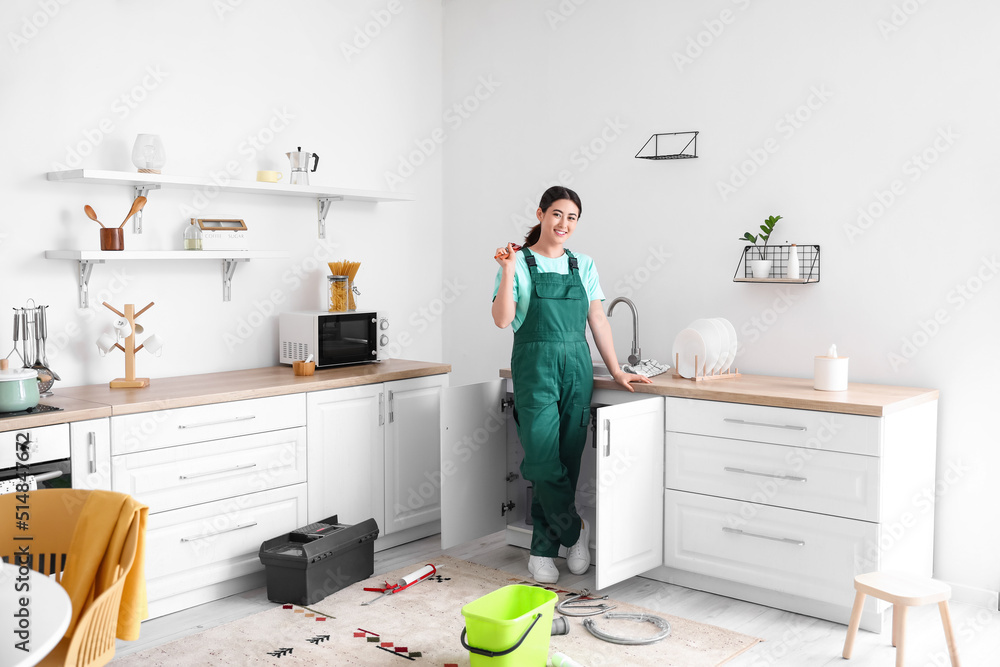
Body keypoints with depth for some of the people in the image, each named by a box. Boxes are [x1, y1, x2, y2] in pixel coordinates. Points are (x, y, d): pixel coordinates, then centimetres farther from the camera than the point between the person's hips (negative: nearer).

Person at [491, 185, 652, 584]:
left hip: (577, 367, 4)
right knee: (544, 459, -11)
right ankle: (574, 531, 13)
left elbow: (597, 320, 13)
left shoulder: (584, 265, 13)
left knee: (567, 460, 2)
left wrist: (616, 372, 10)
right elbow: (502, 320, -8)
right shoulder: (520, 263, 2)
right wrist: (508, 271, -16)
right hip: (535, 367, -3)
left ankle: (543, 550, 14)